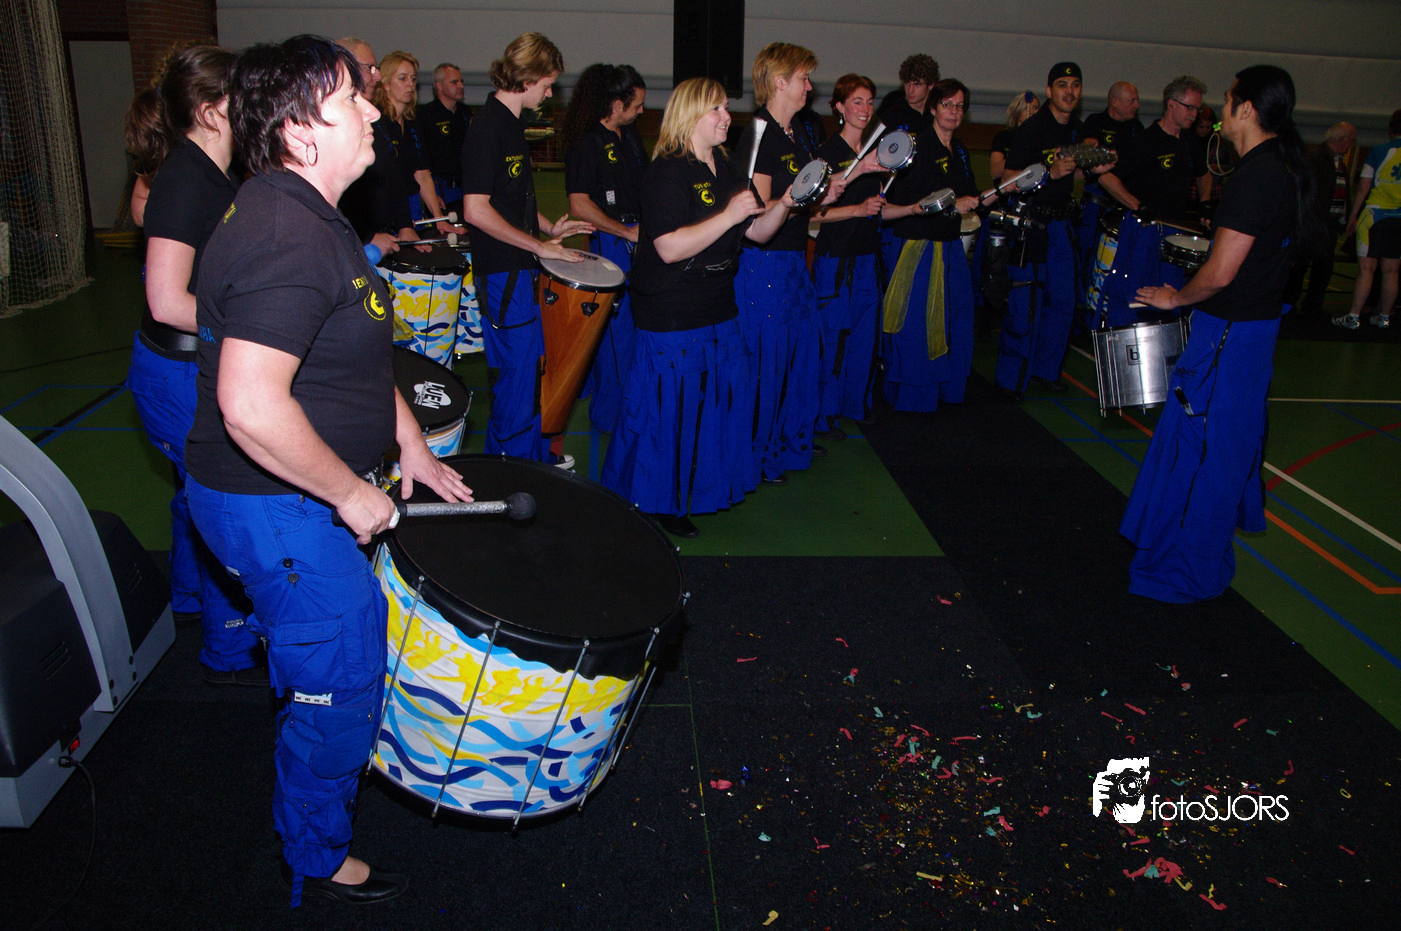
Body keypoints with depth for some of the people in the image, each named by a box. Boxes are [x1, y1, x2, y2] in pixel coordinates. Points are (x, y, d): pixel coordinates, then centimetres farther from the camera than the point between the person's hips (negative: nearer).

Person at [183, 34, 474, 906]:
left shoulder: (310, 216, 7)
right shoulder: (287, 242, -28)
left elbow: (356, 352, 16)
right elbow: (250, 408, -36)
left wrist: (413, 448, 12)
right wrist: (353, 494, -24)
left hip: (308, 496, 10)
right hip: (277, 508, -10)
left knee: (322, 661, 28)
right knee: (340, 682, 5)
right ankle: (318, 863, 28)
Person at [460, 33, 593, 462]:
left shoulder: (509, 123, 13)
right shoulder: (488, 127, -18)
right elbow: (476, 210, -24)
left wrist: (549, 227, 15)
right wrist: (539, 245, -19)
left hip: (517, 268, 10)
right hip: (502, 271, -10)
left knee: (528, 365, 17)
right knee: (520, 370, -3)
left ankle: (535, 455, 30)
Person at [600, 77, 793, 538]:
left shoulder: (729, 167, 11)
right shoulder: (667, 172, -15)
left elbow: (757, 231, 14)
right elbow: (670, 248, -25)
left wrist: (782, 205, -5)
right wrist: (729, 215, -26)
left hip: (719, 311, 9)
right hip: (671, 319, -8)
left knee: (722, 403, 15)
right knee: (670, 412, 0)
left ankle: (704, 489, 34)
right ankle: (659, 503, 18)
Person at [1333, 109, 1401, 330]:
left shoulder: (1378, 152, -5)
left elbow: (1363, 188, -5)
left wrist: (1353, 215, 5)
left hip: (1375, 215, -3)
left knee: (1366, 269, -2)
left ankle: (1354, 317, -3)